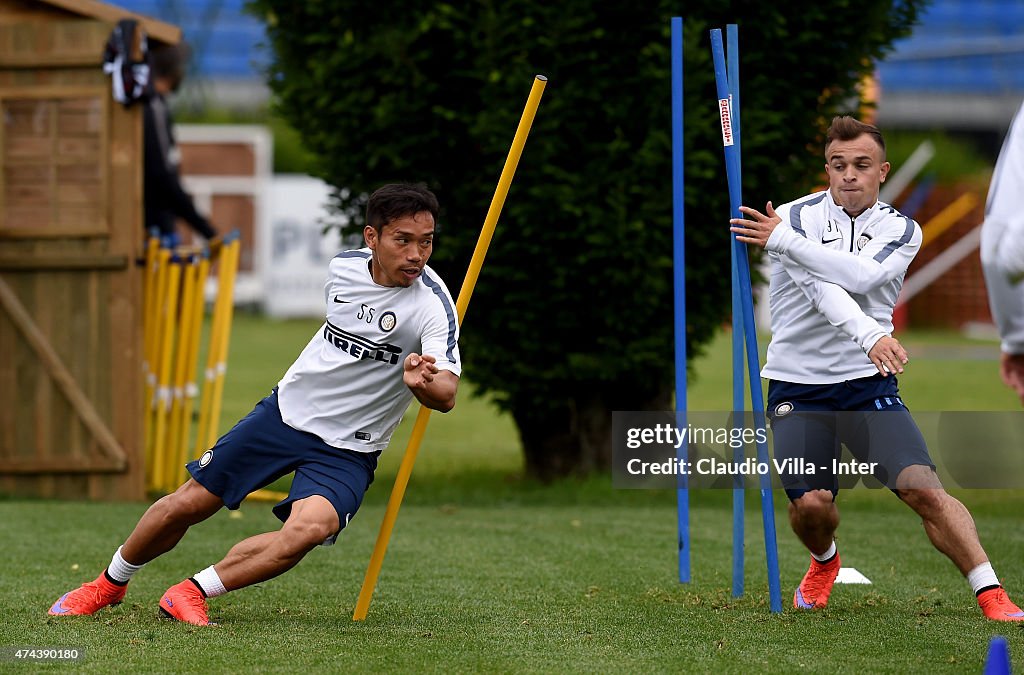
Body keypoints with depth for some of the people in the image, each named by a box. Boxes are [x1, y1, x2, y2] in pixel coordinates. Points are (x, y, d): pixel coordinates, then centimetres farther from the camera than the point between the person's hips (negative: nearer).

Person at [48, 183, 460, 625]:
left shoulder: (432, 303, -22)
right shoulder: (344, 266, -5)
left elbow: (445, 395, -35)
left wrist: (422, 382, -56)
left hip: (347, 451, -4)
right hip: (286, 411, 4)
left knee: (308, 528, -33)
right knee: (186, 505, 7)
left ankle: (191, 594, -17)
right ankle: (110, 584, 33)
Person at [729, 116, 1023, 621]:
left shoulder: (901, 231, 4)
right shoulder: (795, 217, -3)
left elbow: (862, 277, -18)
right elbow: (821, 287, -21)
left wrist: (782, 240, -23)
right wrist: (869, 336, -38)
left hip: (869, 384, 1)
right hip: (798, 386, -1)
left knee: (924, 489, -17)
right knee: (809, 505, -15)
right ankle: (823, 561, 20)